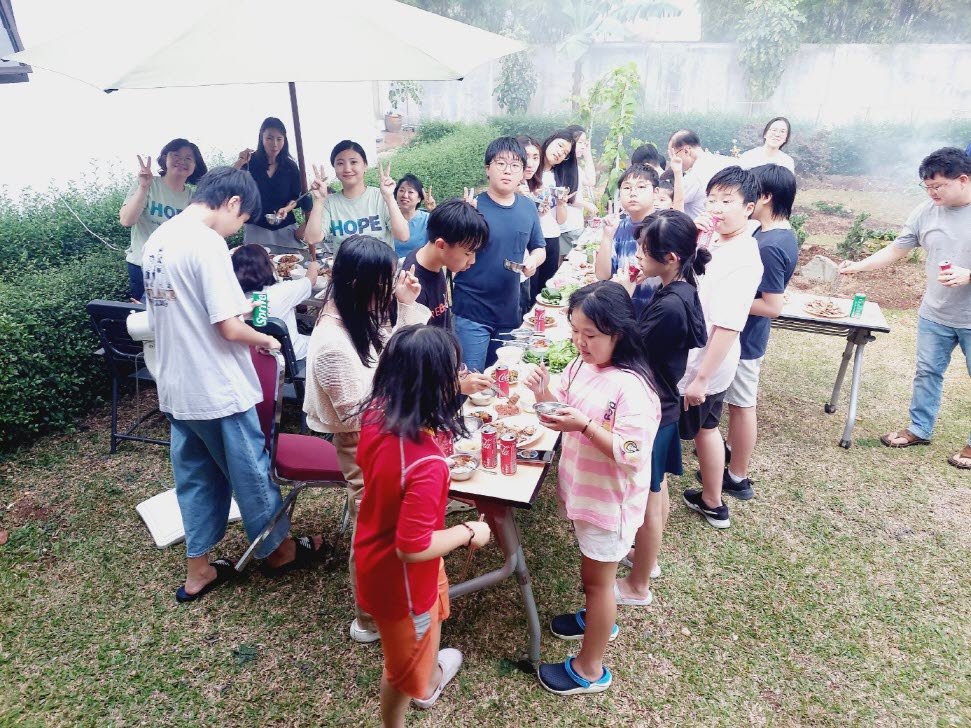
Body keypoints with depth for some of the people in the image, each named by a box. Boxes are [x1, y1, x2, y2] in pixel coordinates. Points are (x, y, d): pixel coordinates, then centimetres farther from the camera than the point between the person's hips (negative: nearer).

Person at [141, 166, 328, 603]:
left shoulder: (157, 240, 8)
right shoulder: (207, 243, -20)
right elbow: (229, 329, -22)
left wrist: (234, 305, 17)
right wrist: (266, 339, -3)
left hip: (176, 386, 8)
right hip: (217, 388, -8)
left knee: (194, 476, 18)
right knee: (252, 471, 10)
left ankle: (198, 571, 30)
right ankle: (279, 551, 29)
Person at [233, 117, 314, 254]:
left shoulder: (290, 167, 3)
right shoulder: (250, 162, -3)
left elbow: (296, 197, 5)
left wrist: (286, 209, -14)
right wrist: (239, 163, -27)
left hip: (286, 229, 2)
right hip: (256, 229, -2)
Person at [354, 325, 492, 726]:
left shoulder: (376, 413, -16)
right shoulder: (426, 464, -39)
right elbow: (412, 547, -32)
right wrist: (468, 533, -17)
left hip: (376, 551, 9)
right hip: (399, 576, -9)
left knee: (433, 612, 36)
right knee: (405, 659, 22)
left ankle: (429, 682, 65)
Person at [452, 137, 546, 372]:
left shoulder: (528, 208, 5)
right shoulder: (473, 206, -9)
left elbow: (540, 248, 17)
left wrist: (533, 260, -6)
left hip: (510, 314, 5)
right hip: (471, 313, -5)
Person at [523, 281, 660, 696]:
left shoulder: (631, 387, -28)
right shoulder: (581, 366, -3)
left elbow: (631, 455, -29)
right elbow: (562, 411, 8)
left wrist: (583, 425, -37)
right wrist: (543, 391, -12)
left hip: (609, 500, -8)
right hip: (583, 490, 8)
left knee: (597, 577, 10)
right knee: (590, 566, 28)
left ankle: (590, 669, 30)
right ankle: (598, 619, 55)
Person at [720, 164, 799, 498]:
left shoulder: (770, 247, -27)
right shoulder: (779, 233, 4)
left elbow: (773, 306, -26)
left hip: (744, 337, -9)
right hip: (745, 333, 9)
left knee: (742, 403, 4)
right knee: (738, 399, 25)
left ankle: (737, 478, 20)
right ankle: (733, 448, 45)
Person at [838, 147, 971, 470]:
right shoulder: (925, 212, -3)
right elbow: (895, 250, 4)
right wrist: (857, 266, -6)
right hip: (934, 315, 4)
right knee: (927, 373, 15)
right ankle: (919, 429, 32)